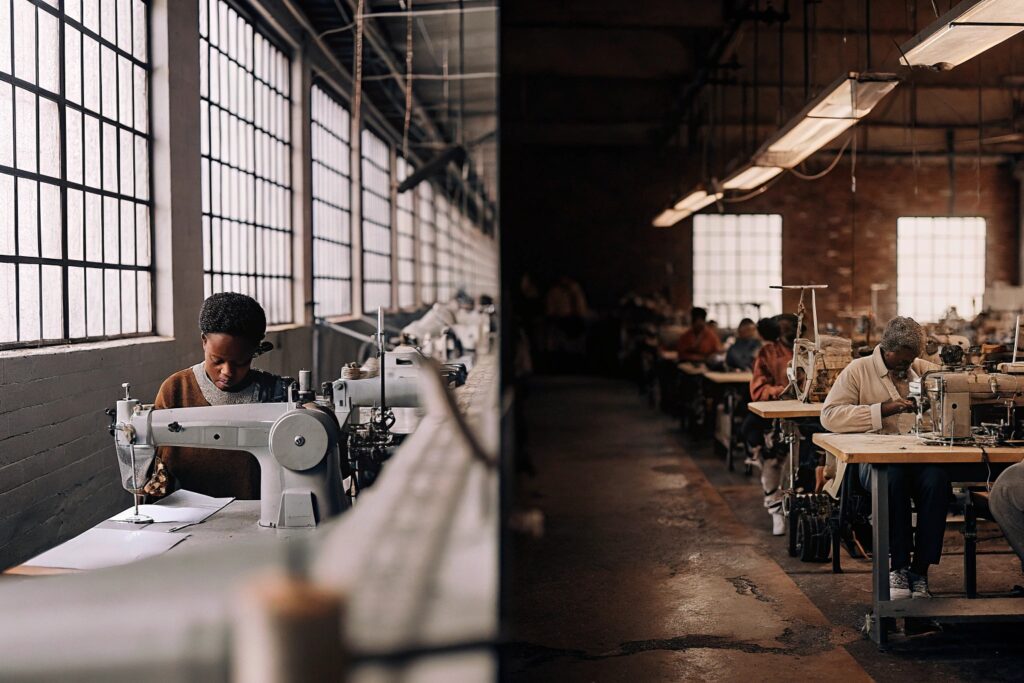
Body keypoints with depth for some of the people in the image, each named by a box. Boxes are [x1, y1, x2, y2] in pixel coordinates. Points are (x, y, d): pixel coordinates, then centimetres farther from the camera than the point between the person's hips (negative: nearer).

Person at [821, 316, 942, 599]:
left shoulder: (923, 369, 20)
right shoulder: (858, 371, 7)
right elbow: (829, 416, -6)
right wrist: (882, 410, -13)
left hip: (919, 455, 3)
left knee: (937, 480, -33)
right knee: (893, 478, -38)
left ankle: (920, 571, -22)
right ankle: (897, 567, -22)